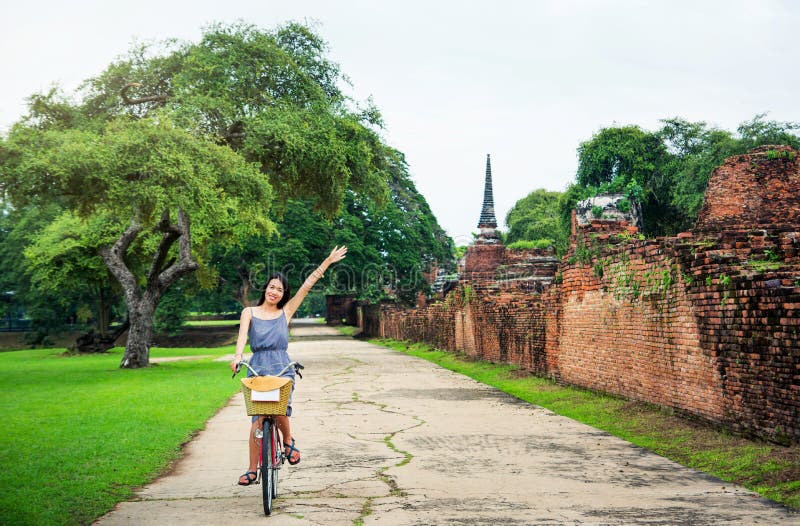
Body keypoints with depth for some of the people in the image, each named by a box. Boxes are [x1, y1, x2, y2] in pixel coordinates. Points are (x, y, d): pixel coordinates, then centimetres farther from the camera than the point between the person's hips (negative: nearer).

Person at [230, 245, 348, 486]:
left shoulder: (285, 312, 11)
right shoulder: (249, 312, 9)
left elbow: (307, 285, 8)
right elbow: (242, 335, -7)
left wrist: (328, 261, 6)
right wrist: (237, 356, -28)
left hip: (283, 368, 0)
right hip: (257, 368, 0)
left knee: (279, 410, -21)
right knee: (258, 419, -4)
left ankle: (288, 440, 11)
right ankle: (252, 470, 7)